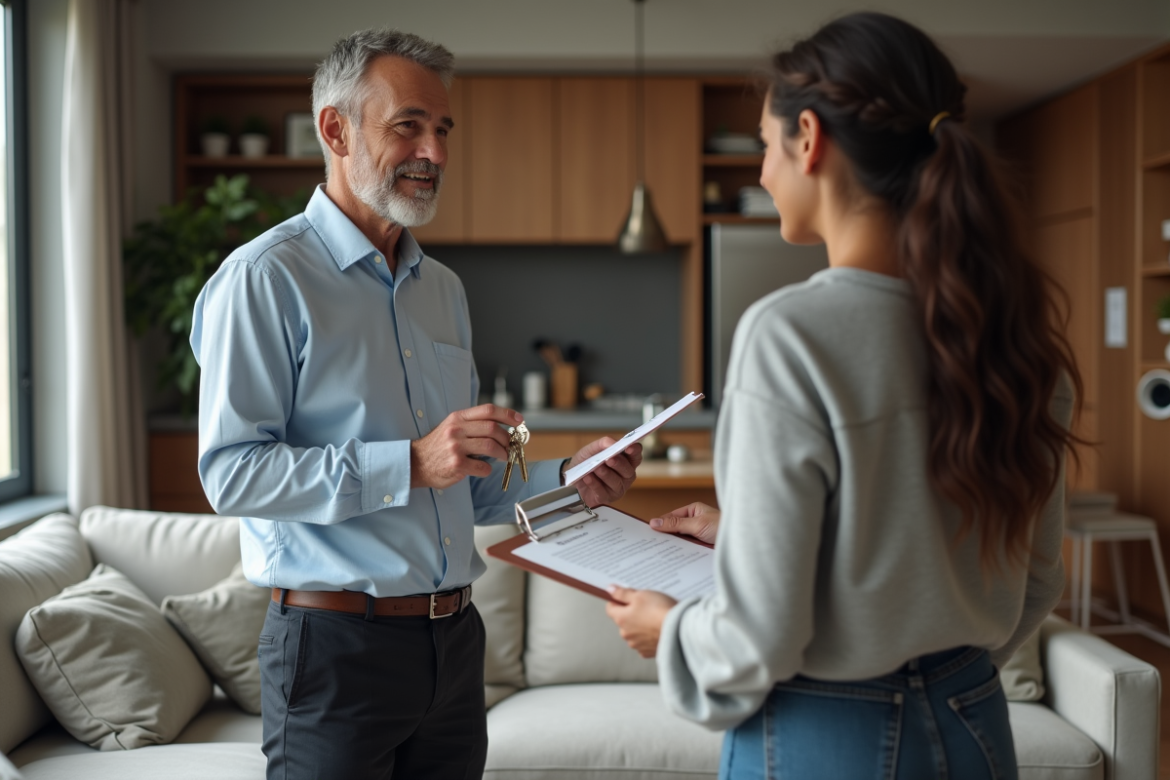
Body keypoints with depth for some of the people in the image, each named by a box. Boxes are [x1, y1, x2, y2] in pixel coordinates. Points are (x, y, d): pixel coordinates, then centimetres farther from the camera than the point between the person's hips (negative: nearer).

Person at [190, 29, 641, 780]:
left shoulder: (443, 288, 15)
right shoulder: (265, 279, -9)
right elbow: (232, 473, -18)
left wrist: (565, 480, 4)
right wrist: (412, 464, -24)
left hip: (454, 636, 7)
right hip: (336, 644, -7)